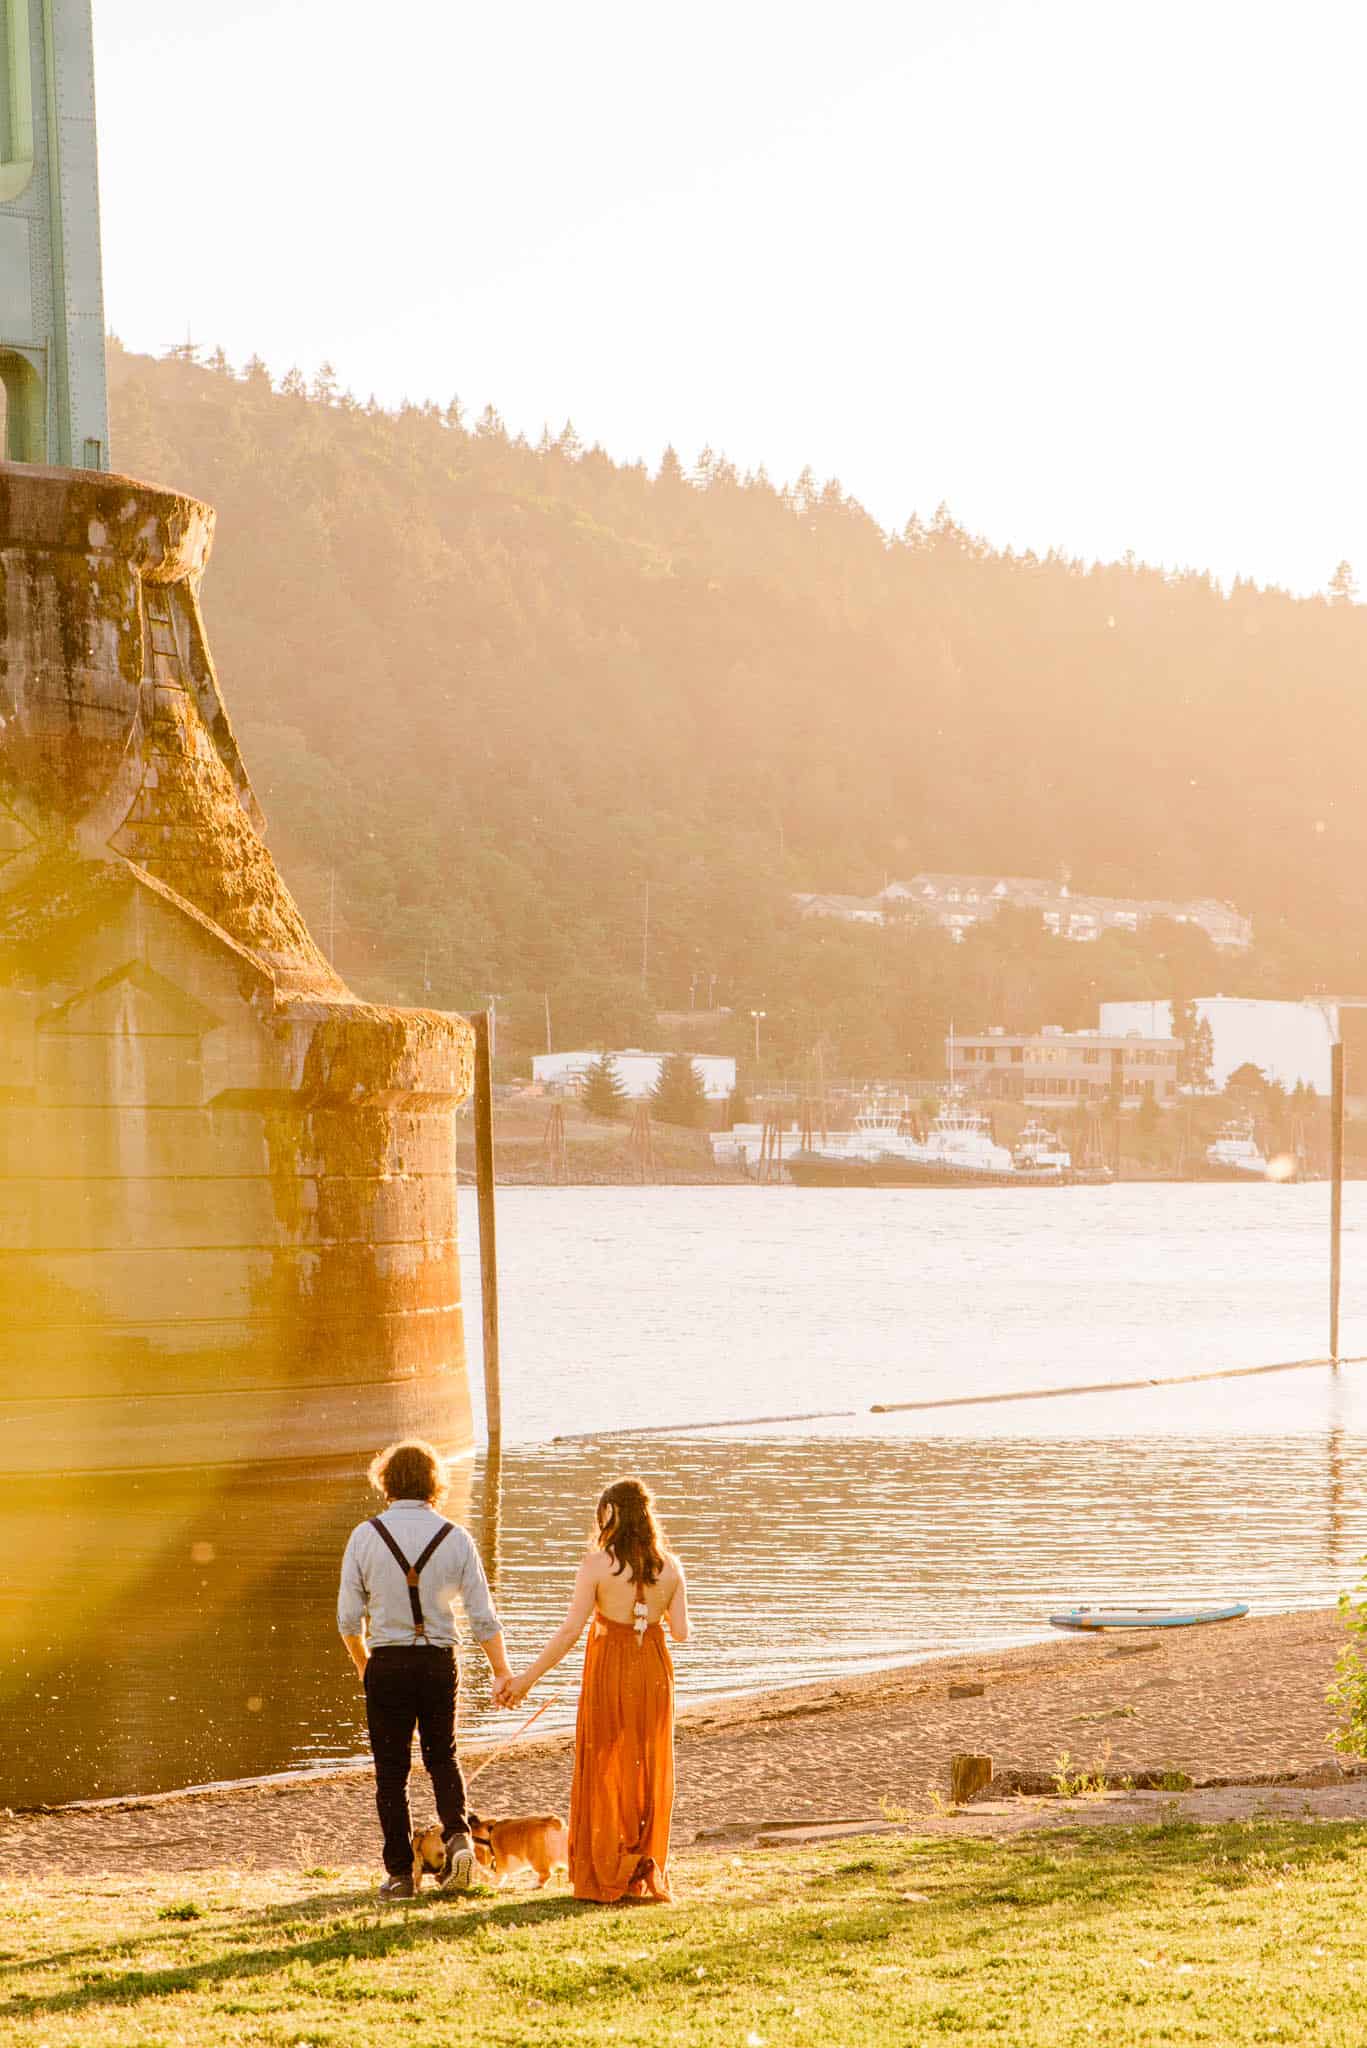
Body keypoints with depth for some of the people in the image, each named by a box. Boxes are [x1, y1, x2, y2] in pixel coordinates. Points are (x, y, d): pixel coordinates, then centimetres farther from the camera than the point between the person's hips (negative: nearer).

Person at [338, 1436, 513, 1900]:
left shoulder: (366, 1536, -5)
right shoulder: (455, 1538, -2)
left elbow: (349, 1619, -2)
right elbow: (483, 1615, -2)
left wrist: (363, 1664, 16)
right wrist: (502, 1673, 7)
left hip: (387, 1664, -1)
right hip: (440, 1661, 1)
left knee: (391, 1770, 7)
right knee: (442, 1756, 20)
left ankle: (400, 1873, 7)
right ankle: (458, 1833, -3)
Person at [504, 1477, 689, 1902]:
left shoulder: (598, 1564, -11)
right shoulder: (669, 1566, -1)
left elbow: (570, 1630, -14)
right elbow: (681, 1631, 1)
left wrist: (527, 1678, -8)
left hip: (609, 1672, -3)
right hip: (654, 1673, 3)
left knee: (605, 1773, 7)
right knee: (650, 1773, 12)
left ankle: (605, 1877, 8)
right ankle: (646, 1877, 14)